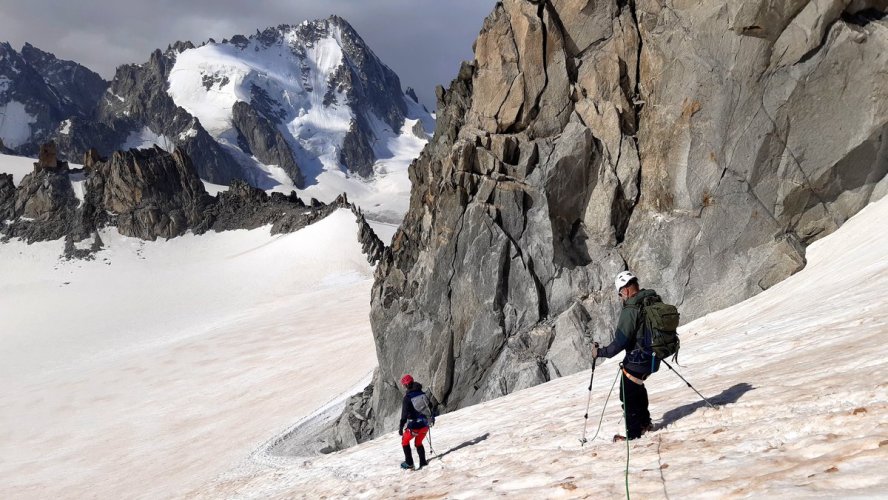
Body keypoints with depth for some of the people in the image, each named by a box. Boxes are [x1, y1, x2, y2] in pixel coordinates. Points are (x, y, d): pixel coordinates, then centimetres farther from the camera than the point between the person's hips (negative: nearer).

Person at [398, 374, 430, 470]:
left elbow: (405, 414, -16)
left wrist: (401, 427, -10)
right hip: (425, 425, 6)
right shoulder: (422, 394, 4)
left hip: (415, 426, -6)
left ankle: (409, 463, 14)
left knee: (405, 441, 17)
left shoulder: (407, 397, -14)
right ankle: (423, 462, 20)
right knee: (418, 442, 25)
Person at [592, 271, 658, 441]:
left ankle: (634, 433, 17)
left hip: (637, 360, -8)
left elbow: (621, 341, -23)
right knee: (637, 386, 30)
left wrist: (601, 352, -12)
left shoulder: (630, 310, -23)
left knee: (628, 395, 9)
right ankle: (644, 422, 38)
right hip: (653, 358, 8)